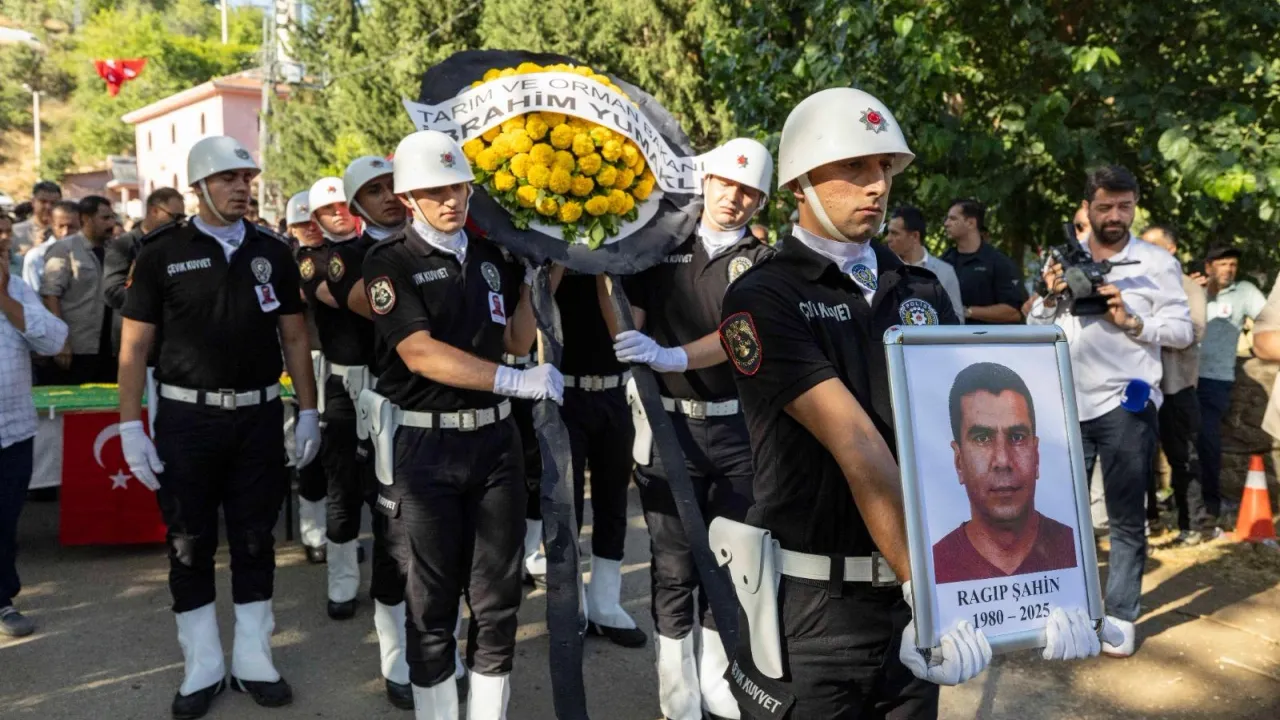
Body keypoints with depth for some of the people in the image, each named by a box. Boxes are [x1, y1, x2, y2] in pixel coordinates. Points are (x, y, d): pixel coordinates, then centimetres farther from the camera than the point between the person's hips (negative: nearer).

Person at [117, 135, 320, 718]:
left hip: (259, 417, 2)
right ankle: (201, 668, 20)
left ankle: (253, 662, 22)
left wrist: (307, 412, 4)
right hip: (187, 418, -2)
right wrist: (130, 427, -8)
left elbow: (294, 337, 9)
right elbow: (134, 346, -2)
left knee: (254, 541, 10)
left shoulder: (272, 252, 6)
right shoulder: (161, 254, -2)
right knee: (190, 545, 7)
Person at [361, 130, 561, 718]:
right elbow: (421, 354, -19)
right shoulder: (391, 262, -7)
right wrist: (517, 381, -24)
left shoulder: (492, 255, 10)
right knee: (432, 602, 8)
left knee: (498, 596, 10)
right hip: (424, 446, -4)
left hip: (494, 438, 5)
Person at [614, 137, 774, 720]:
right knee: (674, 566, 4)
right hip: (670, 424, 0)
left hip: (738, 428, 1)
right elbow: (631, 324, 13)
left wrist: (672, 357, -30)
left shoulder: (764, 262, 0)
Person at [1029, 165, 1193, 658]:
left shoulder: (1157, 262, 0)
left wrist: (1132, 321, -19)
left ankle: (1121, 617, 13)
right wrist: (1050, 298, -9)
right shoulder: (1063, 260, 10)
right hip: (1068, 404, 4)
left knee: (1126, 518, 4)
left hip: (1126, 404, -3)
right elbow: (1036, 328, 10)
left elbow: (1183, 330, -4)